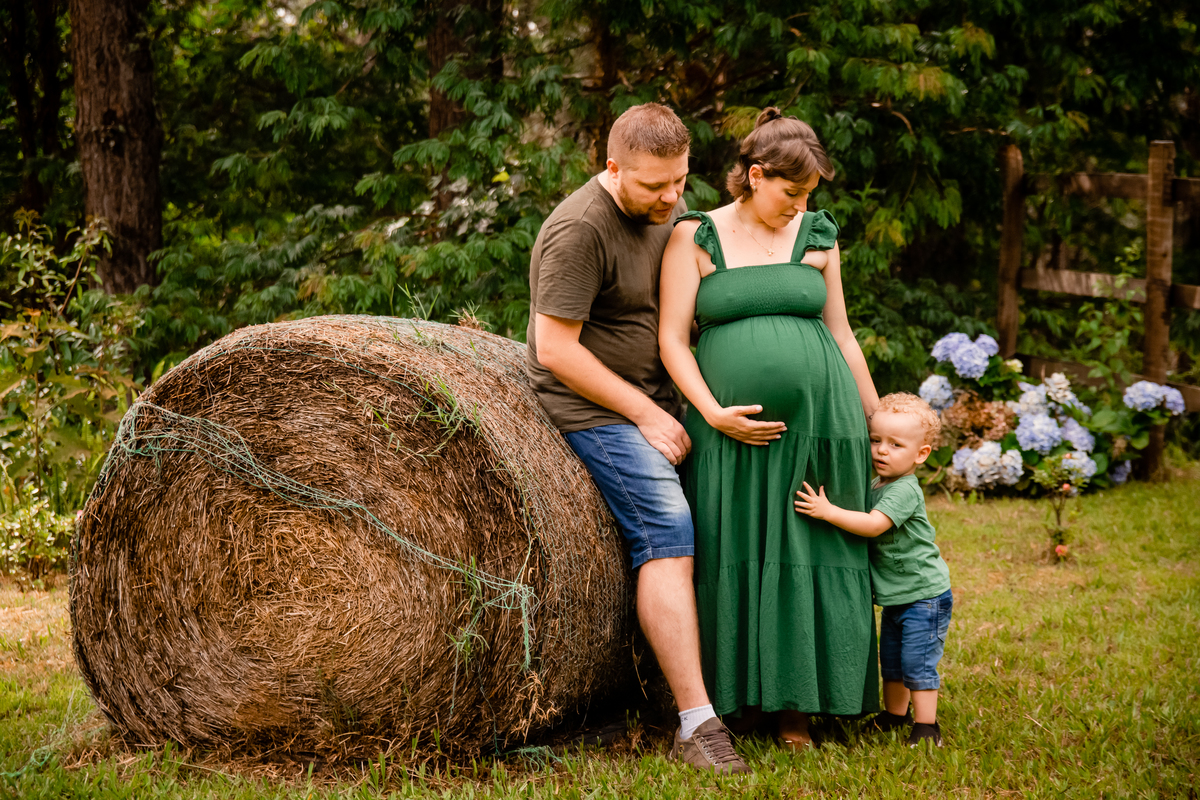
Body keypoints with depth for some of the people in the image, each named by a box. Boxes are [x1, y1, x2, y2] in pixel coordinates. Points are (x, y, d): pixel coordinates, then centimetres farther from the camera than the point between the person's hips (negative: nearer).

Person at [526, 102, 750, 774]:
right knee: (668, 530, -20)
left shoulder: (671, 207, 5)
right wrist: (645, 415, -18)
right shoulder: (579, 231, -21)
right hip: (594, 406, -8)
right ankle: (697, 723, -21)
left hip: (658, 396, 8)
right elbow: (554, 348, -21)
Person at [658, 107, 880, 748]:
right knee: (733, 558, 2)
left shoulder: (816, 237, 11)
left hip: (817, 422, 2)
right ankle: (738, 697, 17)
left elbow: (842, 336, 16)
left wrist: (878, 422, 16)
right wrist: (712, 412, -14)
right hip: (731, 430, -2)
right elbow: (672, 339, -2)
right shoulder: (694, 237, 2)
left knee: (807, 558, 4)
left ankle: (796, 705, 14)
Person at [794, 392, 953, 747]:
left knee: (918, 664, -7)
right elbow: (870, 522, 21)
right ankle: (894, 717, 34)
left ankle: (926, 728, 1)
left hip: (925, 596, -9)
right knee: (891, 662, 18)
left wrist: (828, 511, -38)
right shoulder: (878, 487, 8)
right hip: (895, 597, 9)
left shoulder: (905, 491, -22)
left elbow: (874, 524, -34)